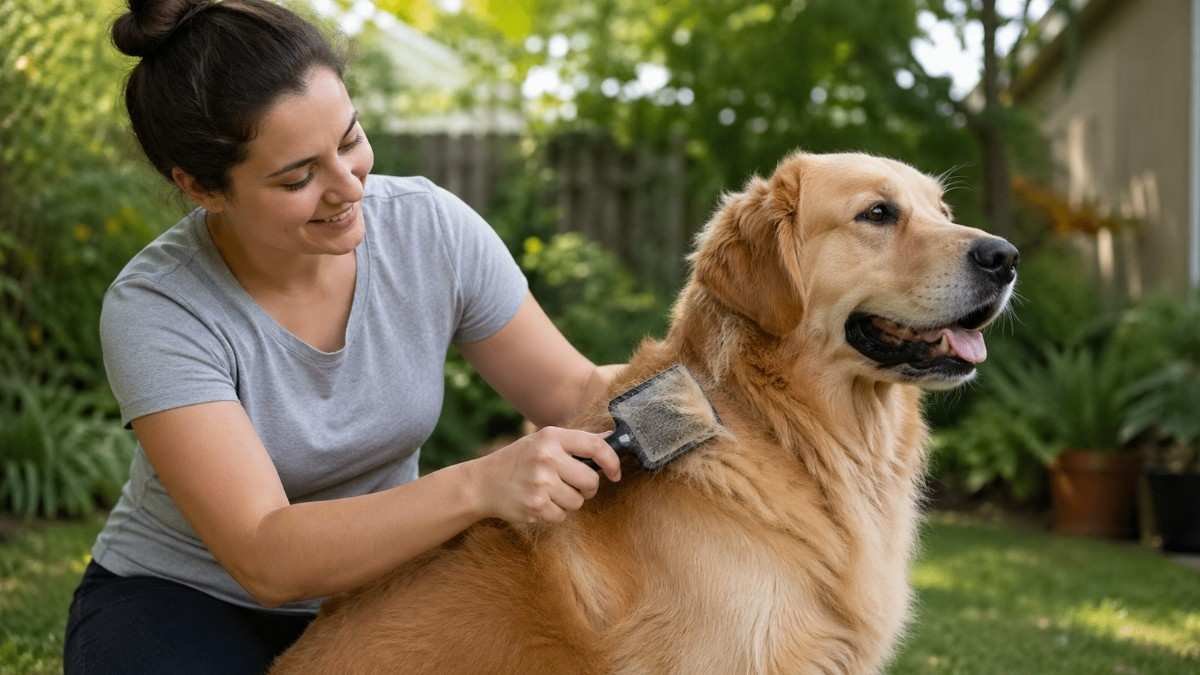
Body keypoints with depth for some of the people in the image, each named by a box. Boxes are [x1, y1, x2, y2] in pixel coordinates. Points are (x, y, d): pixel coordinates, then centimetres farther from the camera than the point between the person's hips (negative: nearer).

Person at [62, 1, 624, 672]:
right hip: (184, 608, -3)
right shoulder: (154, 310, -24)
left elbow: (572, 393, -4)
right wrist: (479, 485, -44)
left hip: (374, 589, 3)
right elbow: (267, 561, -31)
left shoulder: (431, 226, -13)